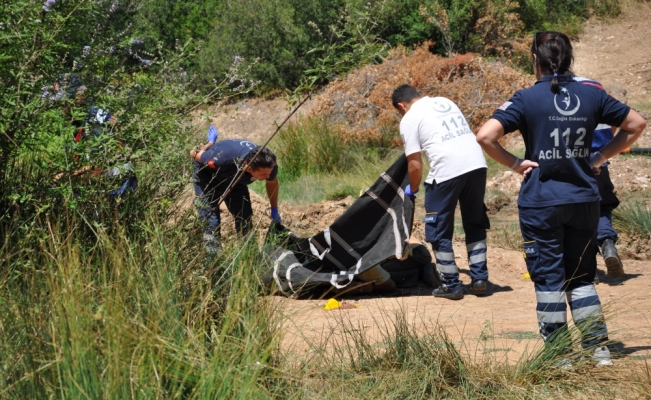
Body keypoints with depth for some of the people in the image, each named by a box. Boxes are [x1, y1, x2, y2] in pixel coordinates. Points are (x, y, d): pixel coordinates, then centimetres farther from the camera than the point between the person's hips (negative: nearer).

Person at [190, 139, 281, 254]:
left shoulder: (268, 166, -32)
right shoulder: (223, 160, -47)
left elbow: (272, 182, -5)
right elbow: (198, 156, -25)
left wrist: (275, 211, 6)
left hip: (234, 178, 4)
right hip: (208, 175, -4)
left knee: (245, 219, 1)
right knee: (211, 221, -14)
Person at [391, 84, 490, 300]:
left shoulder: (409, 119, 4)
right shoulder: (445, 102, 22)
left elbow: (415, 164, 1)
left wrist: (412, 189, 19)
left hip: (447, 171, -6)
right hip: (477, 164, 6)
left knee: (440, 231, 9)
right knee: (475, 223, 21)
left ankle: (451, 285, 11)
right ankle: (479, 278, 20)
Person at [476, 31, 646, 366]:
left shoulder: (526, 99, -9)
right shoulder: (591, 95, 2)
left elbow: (485, 136, -19)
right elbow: (636, 124, 12)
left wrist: (514, 163, -7)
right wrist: (601, 157, 12)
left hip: (541, 202, -4)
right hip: (584, 200, 4)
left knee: (549, 278, 5)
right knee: (581, 277, 16)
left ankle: (558, 354, 9)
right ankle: (598, 348, 14)